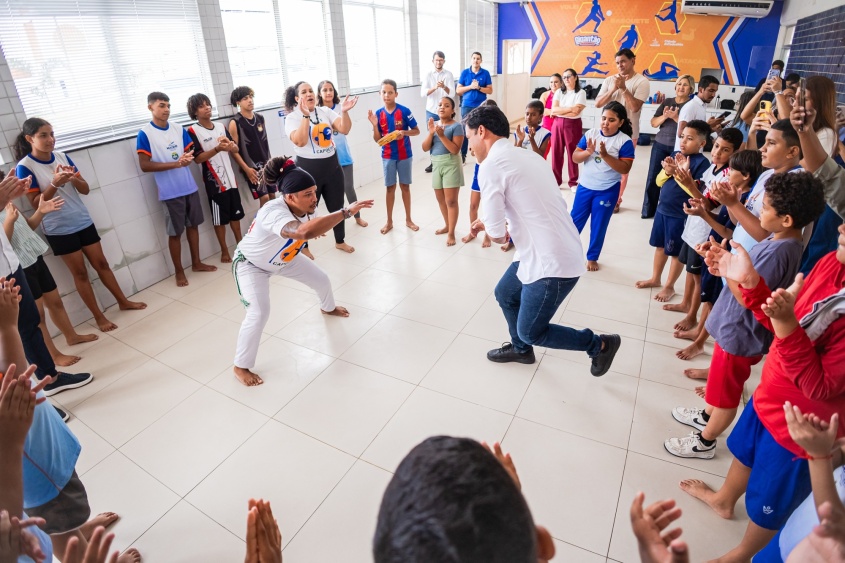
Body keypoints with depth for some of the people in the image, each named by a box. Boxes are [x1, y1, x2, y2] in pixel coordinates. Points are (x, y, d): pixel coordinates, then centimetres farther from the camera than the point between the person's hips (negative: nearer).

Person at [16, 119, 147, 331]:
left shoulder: (62, 157, 2)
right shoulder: (24, 167, -11)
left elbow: (85, 190, 3)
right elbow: (35, 203, -12)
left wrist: (74, 178, -18)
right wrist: (54, 183, -25)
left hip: (83, 221, 4)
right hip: (58, 229, -4)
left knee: (101, 263, 12)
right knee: (80, 273, 4)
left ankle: (123, 301, 25)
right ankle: (99, 317, 13)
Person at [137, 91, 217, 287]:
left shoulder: (178, 128, 5)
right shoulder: (145, 133, -9)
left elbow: (190, 152, 8)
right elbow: (144, 165, -13)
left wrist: (188, 158, -17)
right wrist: (175, 163, -22)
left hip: (190, 187, 5)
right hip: (170, 192, -5)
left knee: (193, 225, 15)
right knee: (175, 232, 5)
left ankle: (196, 263, 30)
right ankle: (179, 271, 19)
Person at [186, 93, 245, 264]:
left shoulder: (221, 126, 9)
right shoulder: (193, 131, -7)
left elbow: (236, 149, 10)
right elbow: (197, 158, -13)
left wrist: (230, 145, -14)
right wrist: (217, 148, -25)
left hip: (230, 179, 5)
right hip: (214, 182, -5)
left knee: (236, 214, 14)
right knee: (220, 219, 5)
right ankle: (224, 251, 18)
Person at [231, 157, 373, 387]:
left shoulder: (306, 208, -23)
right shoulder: (274, 213, -47)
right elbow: (304, 232, -66)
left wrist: (319, 229, -26)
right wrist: (347, 212, -63)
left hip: (284, 259, 7)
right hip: (251, 265, -7)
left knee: (321, 280, 15)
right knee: (258, 314, -21)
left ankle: (328, 308, 52)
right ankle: (241, 367, 3)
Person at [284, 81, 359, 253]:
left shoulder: (325, 111, 4)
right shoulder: (292, 117, -7)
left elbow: (345, 129, -7)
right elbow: (300, 141, -24)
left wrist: (344, 111, -24)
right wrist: (306, 116, -28)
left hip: (332, 165, 5)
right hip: (308, 169, -4)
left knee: (337, 206, 15)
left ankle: (340, 241, 34)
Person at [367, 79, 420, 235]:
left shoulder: (404, 111, -10)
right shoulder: (378, 114, -3)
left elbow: (417, 131, -4)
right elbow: (377, 140, -1)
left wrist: (404, 132, -21)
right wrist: (374, 124, -16)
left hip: (404, 155, -2)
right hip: (388, 156, 2)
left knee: (405, 186, 9)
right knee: (390, 188, 9)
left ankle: (408, 219, 22)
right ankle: (389, 221, 19)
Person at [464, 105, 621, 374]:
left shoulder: (490, 165, -16)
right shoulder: (526, 155, 11)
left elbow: (496, 234, -18)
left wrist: (501, 233, 6)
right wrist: (490, 224, 12)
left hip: (553, 262, -9)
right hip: (552, 251, 9)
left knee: (531, 331, 9)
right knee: (505, 294, 26)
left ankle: (600, 344, 24)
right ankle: (521, 349, 48)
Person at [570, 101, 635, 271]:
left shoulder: (625, 141, -11)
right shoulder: (590, 134, -2)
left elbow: (625, 169, -16)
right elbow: (575, 158, -2)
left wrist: (605, 155, -24)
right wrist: (588, 152, -21)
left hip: (608, 191, -2)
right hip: (585, 186, 2)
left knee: (599, 225, 9)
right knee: (575, 220, 11)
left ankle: (592, 257, 25)